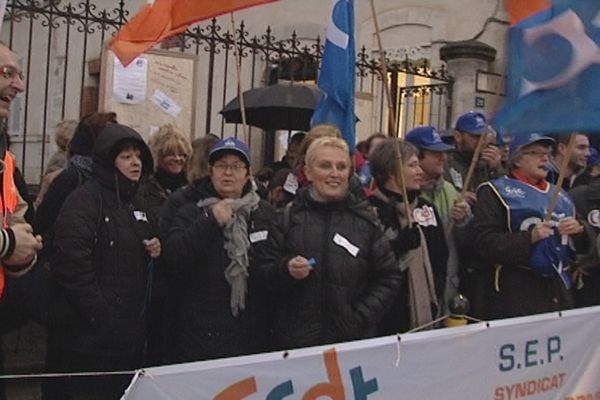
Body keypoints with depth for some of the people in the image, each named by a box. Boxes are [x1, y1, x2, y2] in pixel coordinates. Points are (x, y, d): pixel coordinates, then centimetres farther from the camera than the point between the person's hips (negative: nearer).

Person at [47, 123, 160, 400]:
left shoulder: (138, 205, 17)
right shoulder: (85, 200, -10)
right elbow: (71, 264, -22)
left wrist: (156, 252, 4)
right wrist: (99, 314, -21)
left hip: (131, 335, 8)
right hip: (89, 337, -8)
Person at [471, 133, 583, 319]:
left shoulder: (559, 194, 19)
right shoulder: (496, 191, -1)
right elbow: (483, 242, -13)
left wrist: (579, 230, 0)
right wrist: (529, 238, -22)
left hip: (558, 289, 6)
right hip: (515, 291, -6)